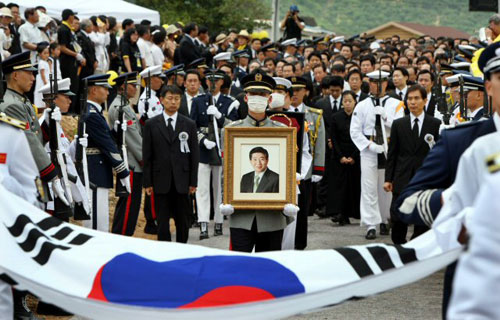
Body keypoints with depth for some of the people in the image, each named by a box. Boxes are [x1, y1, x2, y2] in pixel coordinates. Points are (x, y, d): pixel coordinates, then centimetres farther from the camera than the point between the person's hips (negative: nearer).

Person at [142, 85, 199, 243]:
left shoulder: (189, 124, 6)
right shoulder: (151, 124, 4)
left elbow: (194, 154, 5)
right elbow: (146, 155, 3)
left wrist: (193, 182, 0)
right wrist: (147, 182, -2)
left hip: (181, 181, 1)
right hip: (161, 181, -1)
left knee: (182, 221, 7)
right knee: (162, 221, 0)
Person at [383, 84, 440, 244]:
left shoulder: (435, 124, 3)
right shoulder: (398, 124, 8)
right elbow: (392, 154, 8)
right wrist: (388, 179, 2)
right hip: (402, 180, 1)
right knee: (397, 220, -4)